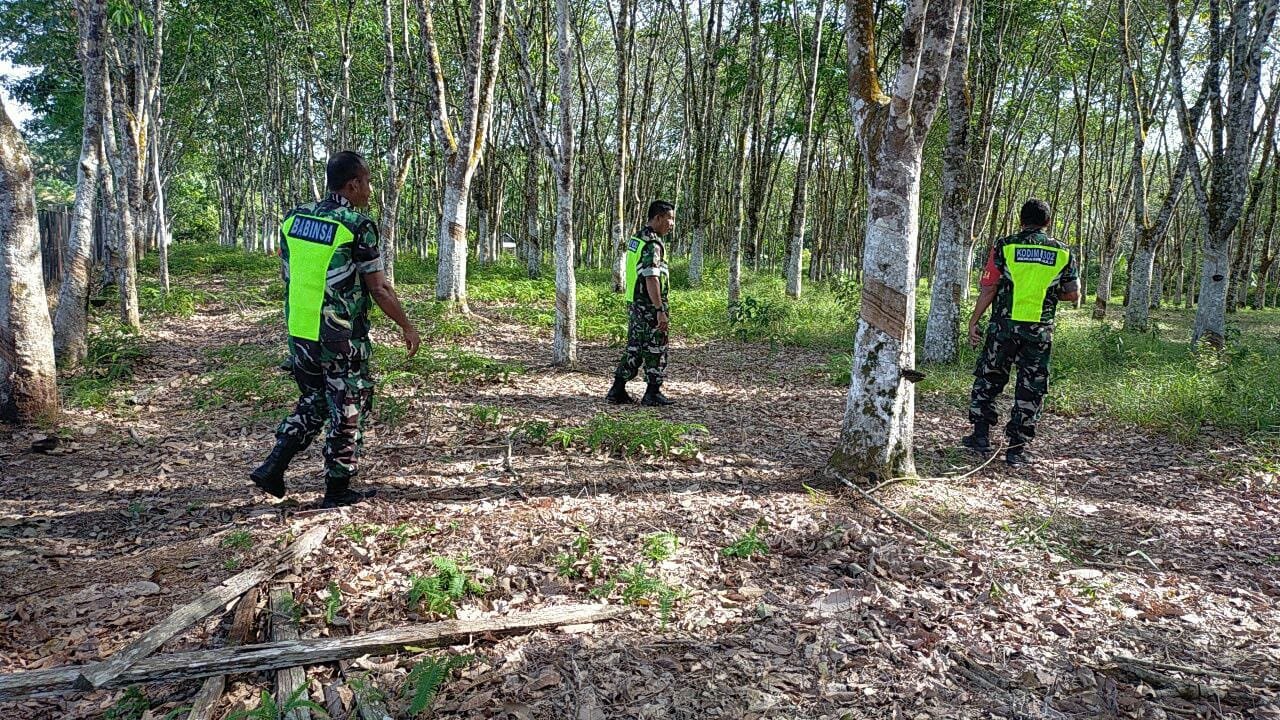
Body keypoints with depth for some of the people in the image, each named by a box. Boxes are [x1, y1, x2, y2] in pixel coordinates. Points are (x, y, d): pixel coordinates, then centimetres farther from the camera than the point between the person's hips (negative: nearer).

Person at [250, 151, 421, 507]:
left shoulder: (293, 219, 4)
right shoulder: (358, 228, -16)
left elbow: (287, 274, 13)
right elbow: (380, 289, -13)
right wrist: (407, 327, -1)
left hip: (299, 333, 6)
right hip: (343, 340, -6)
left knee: (313, 401, 23)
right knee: (347, 412, 8)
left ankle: (273, 467, 18)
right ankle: (337, 490, 17)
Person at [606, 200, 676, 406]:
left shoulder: (636, 238, 13)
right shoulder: (652, 244, -18)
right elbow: (651, 279, -25)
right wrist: (661, 310, -26)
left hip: (634, 303, 9)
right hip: (649, 306, -9)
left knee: (634, 348, 14)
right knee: (655, 349, 2)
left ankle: (618, 391, 15)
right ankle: (653, 393, 10)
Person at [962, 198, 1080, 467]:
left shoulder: (1004, 246, -3)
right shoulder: (1063, 253, 5)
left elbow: (989, 289, -6)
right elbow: (1073, 293, 9)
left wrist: (973, 321, 0)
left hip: (1004, 325, -1)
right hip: (1040, 331, 1)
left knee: (988, 378, 16)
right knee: (1031, 389, 8)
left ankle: (981, 435, 17)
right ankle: (1017, 447, 10)